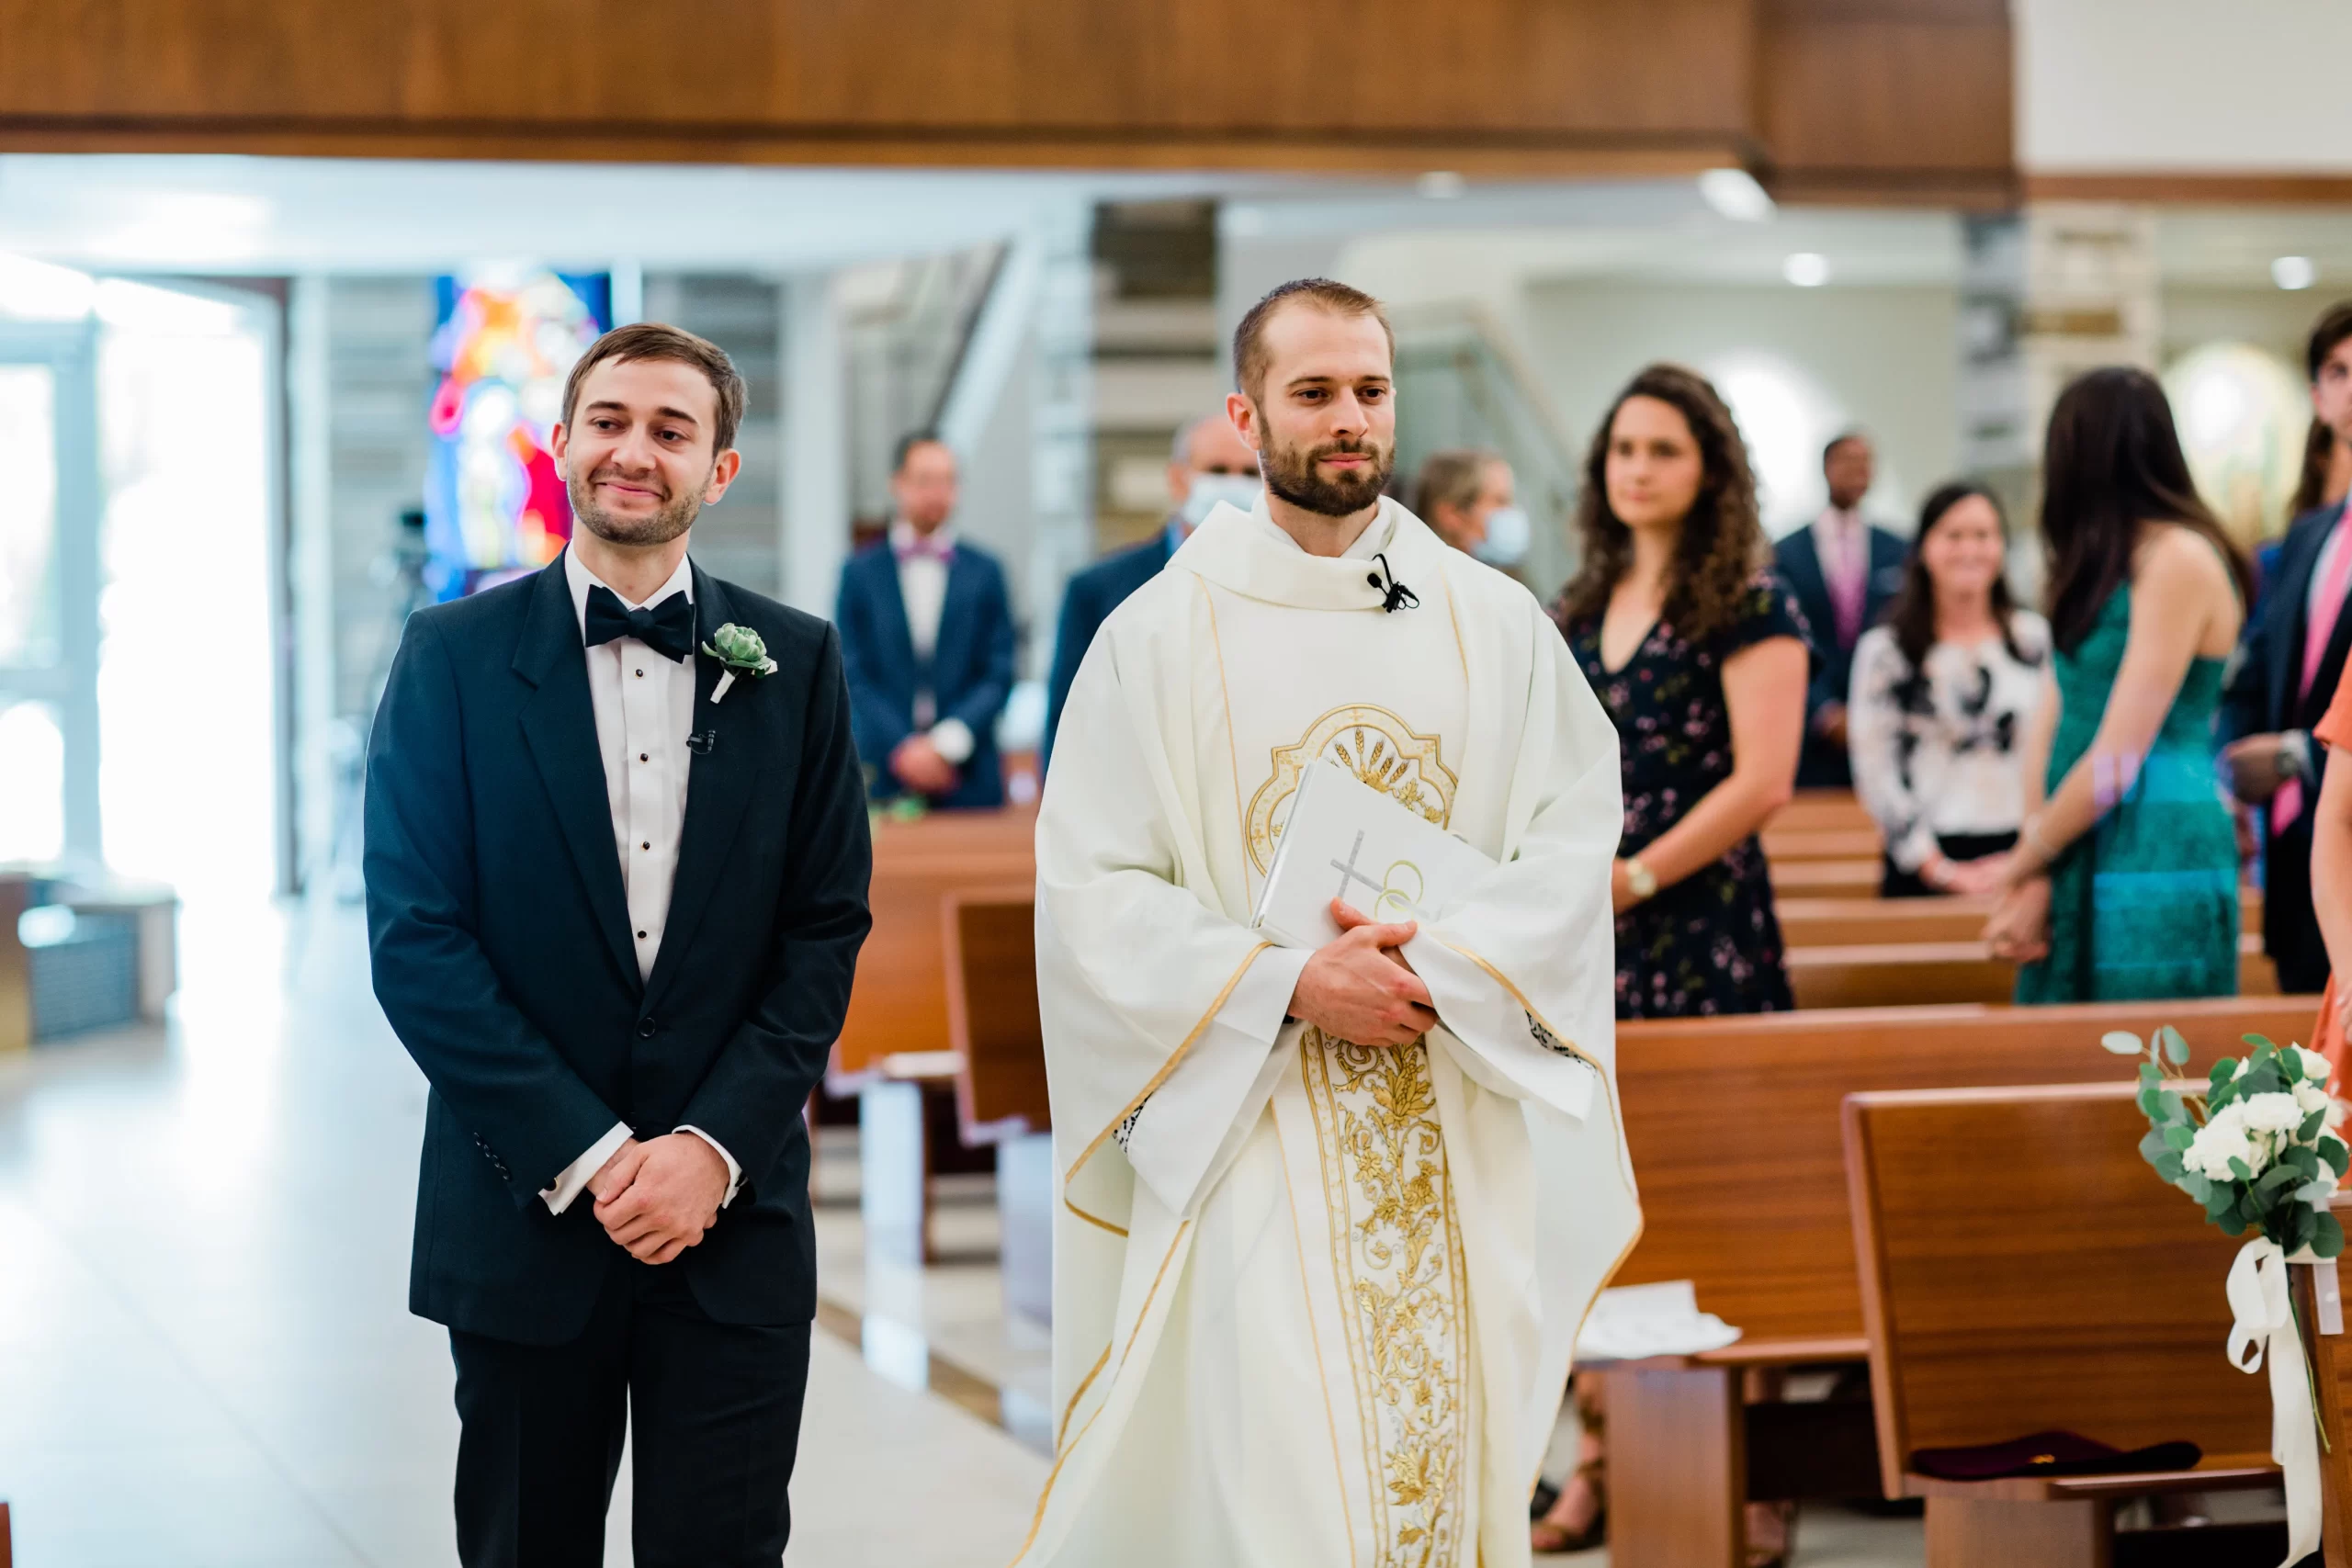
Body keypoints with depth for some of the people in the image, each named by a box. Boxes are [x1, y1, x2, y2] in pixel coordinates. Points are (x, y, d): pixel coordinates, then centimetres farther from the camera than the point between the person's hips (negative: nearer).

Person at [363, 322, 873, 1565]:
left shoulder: (795, 665, 5)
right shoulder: (455, 656, 0)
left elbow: (826, 931, 3)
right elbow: (416, 941, -6)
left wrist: (713, 1148, -9)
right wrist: (588, 1157, -12)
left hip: (733, 1218, 1)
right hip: (525, 1214, -1)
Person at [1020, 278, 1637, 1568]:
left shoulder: (1491, 623, 7)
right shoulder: (1162, 634, 0)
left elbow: (1575, 831, 2)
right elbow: (1090, 889, -4)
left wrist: (1438, 963, -14)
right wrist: (1290, 985, -15)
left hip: (1459, 1148, 3)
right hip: (1249, 1130, -3)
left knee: (1449, 1462, 4)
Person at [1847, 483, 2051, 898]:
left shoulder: (2036, 638, 9)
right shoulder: (1885, 650, 1)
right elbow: (1877, 771, -4)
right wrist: (1939, 870, -8)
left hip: (2021, 860, 2)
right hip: (1925, 873, -2)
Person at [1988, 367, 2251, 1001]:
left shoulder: (2179, 560, -12)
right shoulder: (2099, 567, 15)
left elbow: (2117, 762, -15)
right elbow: (2051, 726, 6)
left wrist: (2024, 860, -4)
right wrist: (2037, 877, -5)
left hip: (2156, 856, -8)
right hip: (2079, 856, 8)